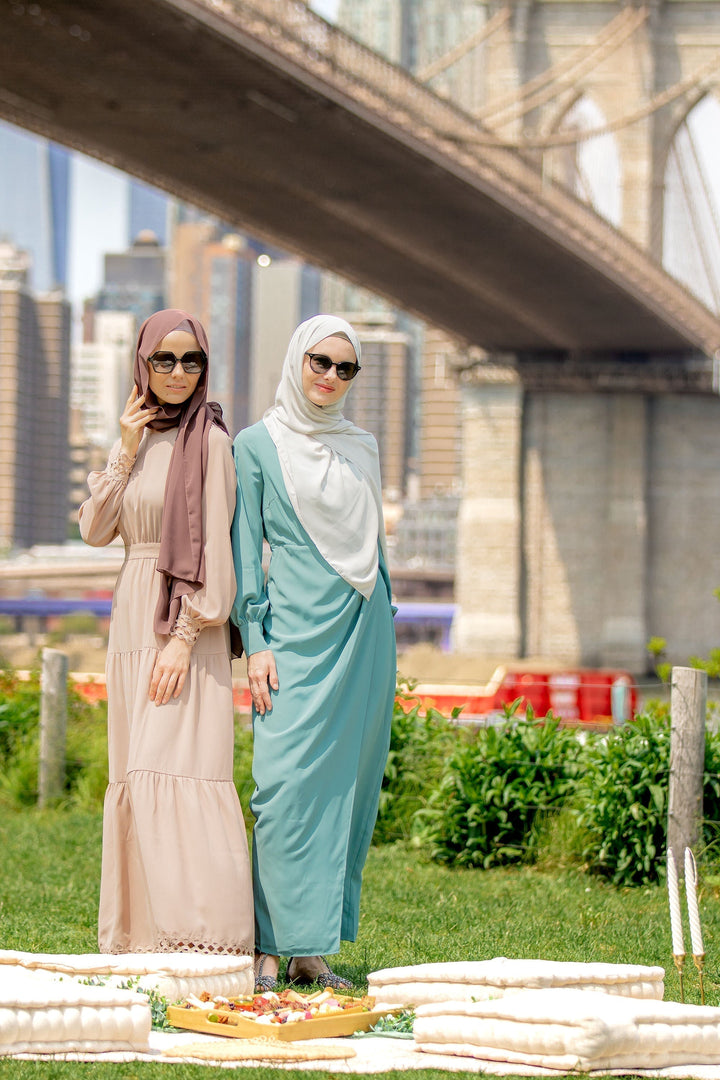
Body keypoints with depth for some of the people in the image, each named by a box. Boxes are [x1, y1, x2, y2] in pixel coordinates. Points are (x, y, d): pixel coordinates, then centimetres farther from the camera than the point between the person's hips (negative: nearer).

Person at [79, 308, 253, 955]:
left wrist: (185, 638, -19)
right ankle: (143, 933, 10)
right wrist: (127, 452, -3)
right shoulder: (136, 438, 15)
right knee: (137, 773, 7)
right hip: (132, 620, 7)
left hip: (185, 622, -7)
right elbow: (95, 531, 7)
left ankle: (203, 942, -18)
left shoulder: (209, 441, -6)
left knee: (177, 768, -16)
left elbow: (215, 547, -13)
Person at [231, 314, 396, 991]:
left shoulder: (362, 447, 16)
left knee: (348, 785, 2)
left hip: (364, 630, 5)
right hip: (297, 631, -5)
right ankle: (271, 949, -9)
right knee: (288, 782, -12)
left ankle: (313, 950, 7)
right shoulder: (257, 445, 2)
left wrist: (384, 631, 16)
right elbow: (245, 551, -1)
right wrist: (254, 642, -9)